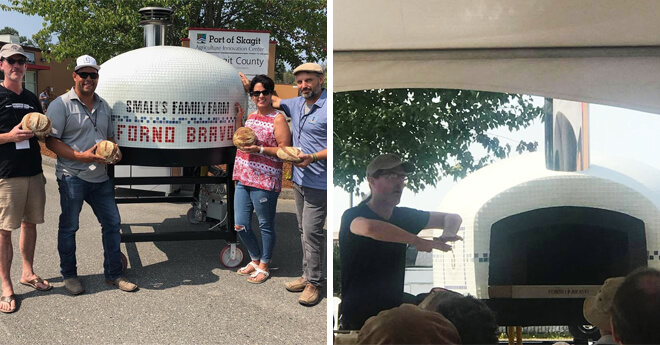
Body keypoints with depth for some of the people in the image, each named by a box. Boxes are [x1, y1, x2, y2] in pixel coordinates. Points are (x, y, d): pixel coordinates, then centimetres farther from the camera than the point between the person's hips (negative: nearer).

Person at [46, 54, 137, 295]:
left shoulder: (104, 106, 14)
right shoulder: (61, 104, -6)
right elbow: (51, 141, -11)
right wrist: (81, 156, -21)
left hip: (100, 176, 6)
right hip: (72, 176, -6)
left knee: (112, 223, 7)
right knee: (69, 227, 4)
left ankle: (113, 274, 19)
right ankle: (69, 275, 20)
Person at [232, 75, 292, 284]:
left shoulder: (278, 119, -8)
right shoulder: (251, 116, 14)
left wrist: (260, 149, -22)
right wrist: (238, 119, 13)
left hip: (265, 182, -7)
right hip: (243, 180, 7)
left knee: (266, 226, 6)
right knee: (240, 226, 11)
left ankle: (264, 266, 22)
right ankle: (255, 260, 31)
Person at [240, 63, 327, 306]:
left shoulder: (327, 107, -14)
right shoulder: (297, 104, 10)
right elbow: (274, 102, 31)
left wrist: (314, 158, -27)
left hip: (318, 183, -8)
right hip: (299, 180, 8)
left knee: (312, 232, -6)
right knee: (303, 230, 13)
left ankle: (315, 283, 3)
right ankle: (308, 275, 23)